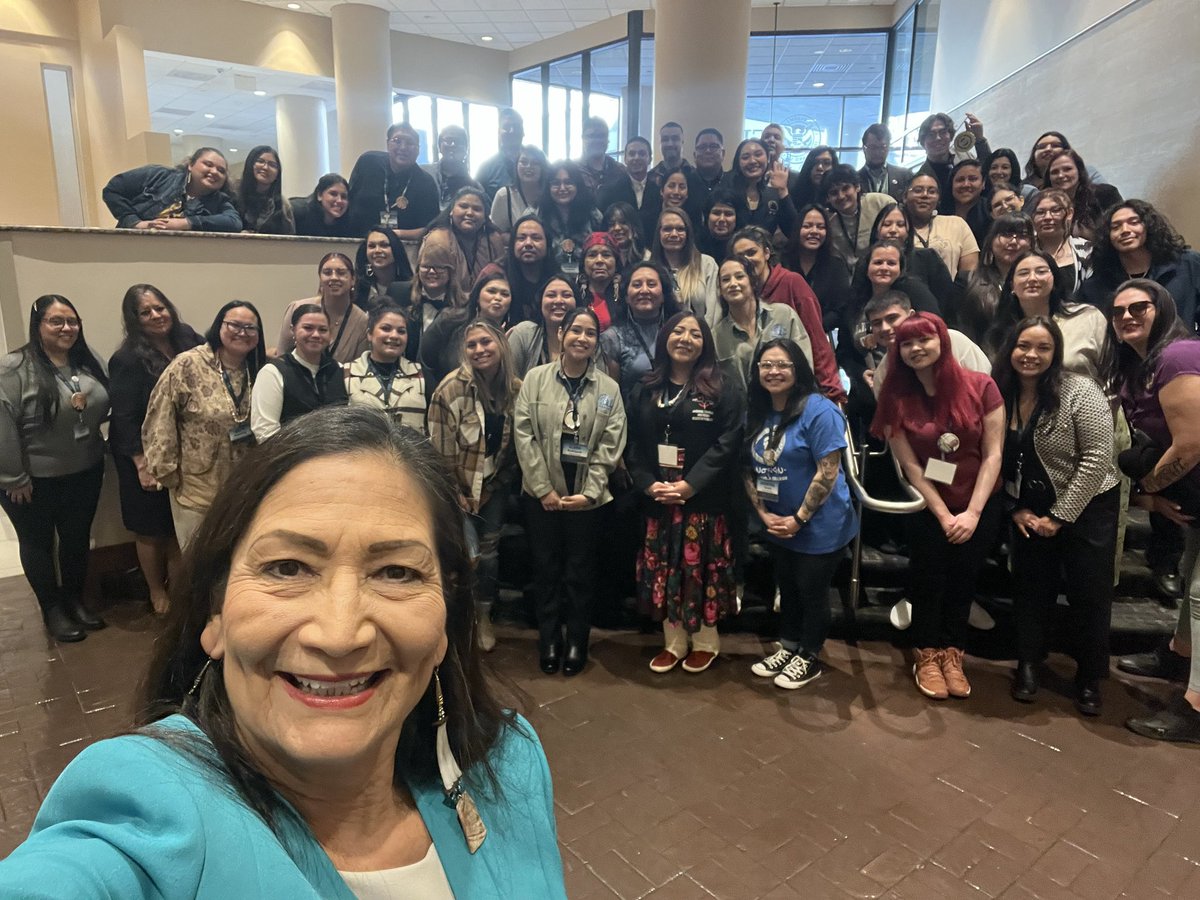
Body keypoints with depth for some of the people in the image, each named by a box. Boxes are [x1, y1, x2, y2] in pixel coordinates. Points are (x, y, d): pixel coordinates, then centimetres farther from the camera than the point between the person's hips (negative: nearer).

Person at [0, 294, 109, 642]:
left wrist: (86, 406, -12)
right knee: (38, 544, 13)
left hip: (85, 474, 5)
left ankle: (75, 598, 35)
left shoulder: (89, 362, 2)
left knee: (77, 539, 17)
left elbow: (105, 406, 11)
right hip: (34, 481, -5)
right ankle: (52, 609, 29)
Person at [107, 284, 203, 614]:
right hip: (146, 455, -4)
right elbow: (124, 418, -16)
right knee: (152, 529, 12)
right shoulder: (127, 360, -16)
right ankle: (157, 591, 32)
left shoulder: (186, 339, -2)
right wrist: (142, 464, -17)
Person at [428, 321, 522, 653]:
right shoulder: (452, 388, -17)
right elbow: (440, 446, -15)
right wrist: (453, 491, -11)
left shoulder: (516, 388, -5)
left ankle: (484, 616, 31)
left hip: (495, 484, 4)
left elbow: (517, 440, 5)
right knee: (467, 554, -7)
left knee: (490, 551, 11)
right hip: (459, 485, -4)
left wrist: (506, 479, 3)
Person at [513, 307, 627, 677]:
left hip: (587, 496, 0)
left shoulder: (609, 388, 1)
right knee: (546, 568, 10)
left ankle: (577, 640, 25)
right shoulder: (535, 379, -1)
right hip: (542, 493, 0)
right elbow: (524, 435, -5)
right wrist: (544, 488, -9)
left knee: (581, 570, 9)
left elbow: (610, 446, -3)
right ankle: (549, 638, 26)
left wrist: (589, 492, -11)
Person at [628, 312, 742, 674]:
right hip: (656, 499, 4)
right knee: (663, 571, 8)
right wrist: (647, 483, -10)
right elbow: (633, 443, 6)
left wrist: (689, 485, -18)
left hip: (704, 500, -3)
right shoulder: (644, 391, 10)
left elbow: (726, 445, -10)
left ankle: (705, 640, 22)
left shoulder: (722, 392, -2)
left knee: (702, 569, 4)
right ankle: (673, 641, 23)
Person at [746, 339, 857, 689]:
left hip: (819, 526, -6)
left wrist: (799, 519, -18)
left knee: (812, 591, 9)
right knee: (787, 588, 20)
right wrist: (764, 514, -6)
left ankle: (809, 658, 28)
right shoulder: (757, 413, 2)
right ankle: (788, 647, 39)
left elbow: (828, 473, -22)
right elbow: (749, 470, 5)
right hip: (778, 525, 6)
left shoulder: (819, 411, -19)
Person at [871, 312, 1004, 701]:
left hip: (981, 506, 0)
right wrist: (944, 515, -15)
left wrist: (972, 512, -17)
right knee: (928, 577, 7)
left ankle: (952, 654, 29)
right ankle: (927, 656, 25)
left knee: (963, 578, 12)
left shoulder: (980, 386, -12)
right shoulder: (897, 399, -9)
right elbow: (911, 466, -11)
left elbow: (993, 454, -12)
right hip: (928, 507, 0)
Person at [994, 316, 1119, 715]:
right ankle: (1028, 665, 29)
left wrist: (1061, 516, -17)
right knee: (1030, 588, 12)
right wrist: (1016, 508, -4)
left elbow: (1096, 459, -19)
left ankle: (1089, 679, 23)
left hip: (1086, 508, -4)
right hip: (1028, 512, 4)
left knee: (1089, 594, 4)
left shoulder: (1080, 393, -18)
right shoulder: (999, 396, -5)